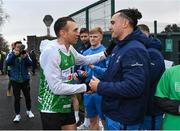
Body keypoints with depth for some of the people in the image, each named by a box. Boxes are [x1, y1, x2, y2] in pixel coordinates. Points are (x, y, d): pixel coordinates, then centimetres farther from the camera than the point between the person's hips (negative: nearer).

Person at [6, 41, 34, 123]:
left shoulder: (25, 54, 0)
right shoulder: (11, 55, -1)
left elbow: (30, 64, -11)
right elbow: (8, 63, -19)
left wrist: (25, 58, -28)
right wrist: (14, 55, -32)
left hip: (25, 79, 1)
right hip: (15, 80, -1)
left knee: (27, 96, 11)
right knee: (17, 98, 3)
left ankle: (29, 111, 32)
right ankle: (17, 115, 16)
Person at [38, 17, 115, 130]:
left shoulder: (70, 48, 1)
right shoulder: (50, 51, -26)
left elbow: (84, 60, 20)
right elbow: (57, 87, -28)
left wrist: (106, 53, 10)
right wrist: (85, 87, -22)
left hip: (66, 104, 8)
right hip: (52, 108, -8)